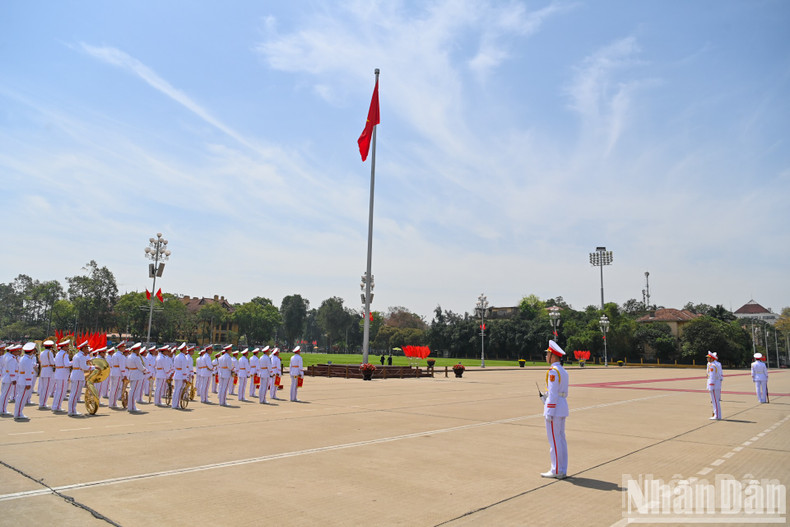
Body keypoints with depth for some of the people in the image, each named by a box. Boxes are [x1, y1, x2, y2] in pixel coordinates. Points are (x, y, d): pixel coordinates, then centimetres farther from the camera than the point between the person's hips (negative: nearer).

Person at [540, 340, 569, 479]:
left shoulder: (553, 371, -16)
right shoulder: (563, 371, 14)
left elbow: (553, 394, -20)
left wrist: (549, 413, -18)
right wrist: (545, 397, 15)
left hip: (554, 408, -10)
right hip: (563, 406, 10)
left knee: (554, 440, -3)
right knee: (561, 439, 12)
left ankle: (556, 471, 2)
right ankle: (562, 470, 17)